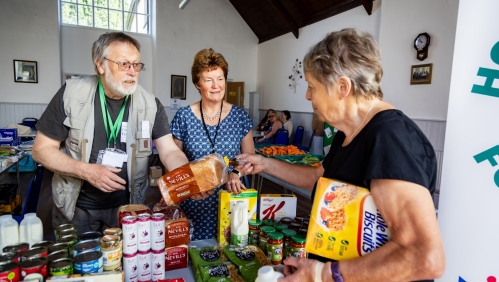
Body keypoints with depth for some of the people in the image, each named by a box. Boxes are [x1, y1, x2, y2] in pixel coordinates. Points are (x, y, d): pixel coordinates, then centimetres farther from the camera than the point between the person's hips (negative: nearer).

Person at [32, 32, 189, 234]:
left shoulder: (150, 105, -9)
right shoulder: (72, 93, -11)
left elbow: (170, 152, -15)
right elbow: (42, 149, -7)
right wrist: (85, 170, -22)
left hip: (126, 208, 1)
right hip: (75, 209, 0)